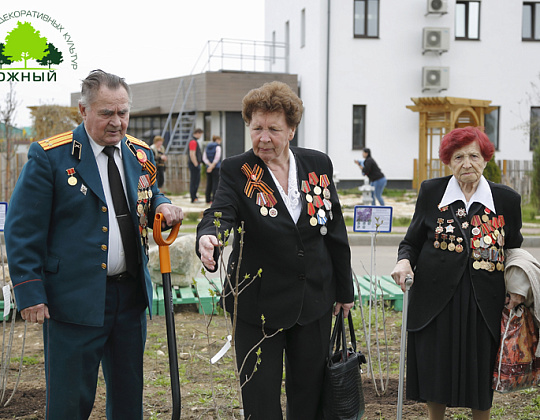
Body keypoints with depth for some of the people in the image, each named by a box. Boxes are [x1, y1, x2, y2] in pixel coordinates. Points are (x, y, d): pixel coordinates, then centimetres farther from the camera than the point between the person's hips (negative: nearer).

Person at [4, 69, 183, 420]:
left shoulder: (140, 154, 8)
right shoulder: (49, 156, -10)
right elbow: (23, 230, -10)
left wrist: (162, 206, -2)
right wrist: (30, 293, -15)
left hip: (132, 296, 6)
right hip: (75, 299, -5)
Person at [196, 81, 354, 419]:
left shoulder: (318, 164, 2)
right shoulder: (236, 171, -6)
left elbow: (335, 231, 8)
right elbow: (220, 213, -23)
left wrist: (344, 290, 13)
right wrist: (208, 238, -47)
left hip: (315, 301, 3)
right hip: (259, 303, -2)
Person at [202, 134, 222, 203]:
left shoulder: (207, 147, 12)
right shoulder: (217, 147, -6)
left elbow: (204, 158, 4)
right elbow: (217, 157, -15)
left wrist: (210, 165, -7)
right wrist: (212, 166, -10)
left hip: (208, 168, 6)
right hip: (216, 168, -6)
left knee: (209, 183, 10)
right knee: (216, 183, -5)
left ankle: (208, 199, 11)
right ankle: (214, 199, -9)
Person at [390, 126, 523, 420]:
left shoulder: (506, 199, 3)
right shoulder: (431, 191, 3)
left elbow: (514, 250, 12)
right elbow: (412, 241, 9)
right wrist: (404, 260, -12)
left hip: (483, 304, 0)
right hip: (436, 300, 0)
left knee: (480, 374, 7)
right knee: (436, 370, 7)